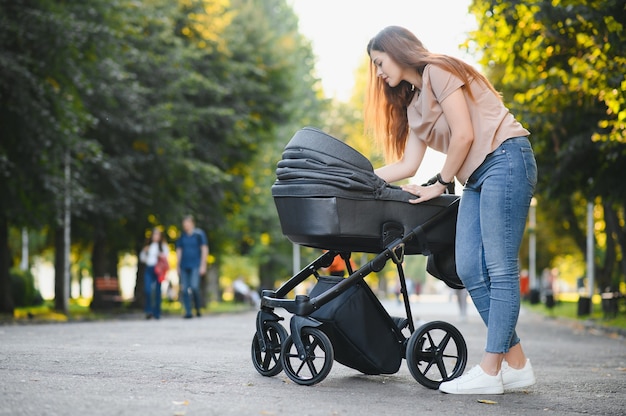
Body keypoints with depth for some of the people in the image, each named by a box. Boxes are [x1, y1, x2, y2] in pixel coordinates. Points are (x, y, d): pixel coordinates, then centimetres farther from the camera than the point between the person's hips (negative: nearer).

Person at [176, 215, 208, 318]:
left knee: (194, 287, -18)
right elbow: (179, 251, 18)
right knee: (184, 289, -1)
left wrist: (203, 265, -6)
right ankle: (188, 312, 5)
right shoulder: (182, 236, 12)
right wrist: (178, 266, 14)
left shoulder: (199, 234, 0)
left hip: (195, 265, -4)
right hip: (184, 266, 4)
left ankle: (198, 309, 1)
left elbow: (204, 249, -1)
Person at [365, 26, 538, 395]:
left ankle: (490, 371, -15)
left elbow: (464, 135, -10)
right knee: (470, 269, -2)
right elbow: (408, 164, 20)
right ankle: (516, 364, 3)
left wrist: (440, 184, -1)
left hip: (505, 160, -9)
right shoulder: (413, 103, 23)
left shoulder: (439, 71, -3)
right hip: (476, 178, 9)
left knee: (499, 268, -12)